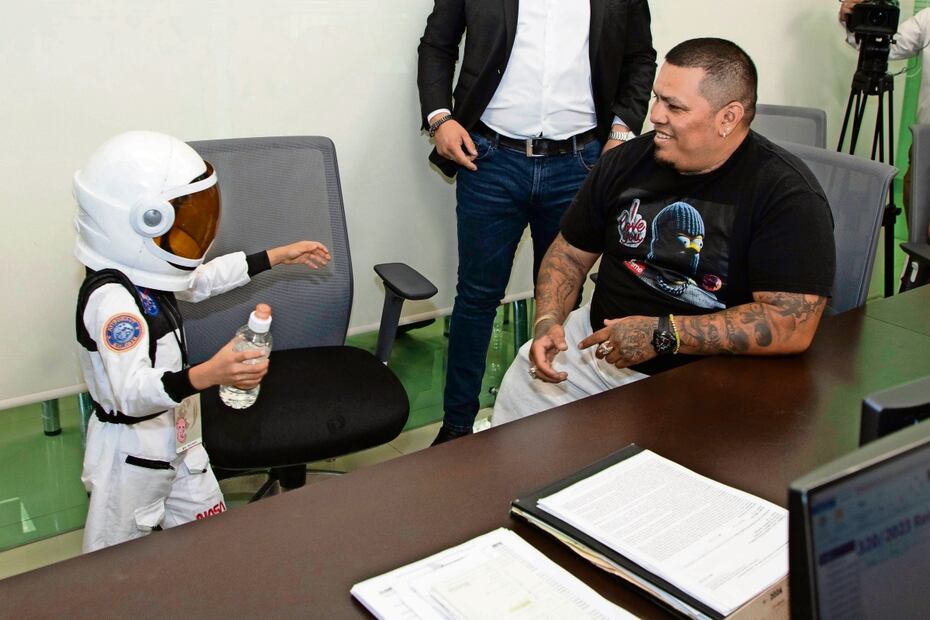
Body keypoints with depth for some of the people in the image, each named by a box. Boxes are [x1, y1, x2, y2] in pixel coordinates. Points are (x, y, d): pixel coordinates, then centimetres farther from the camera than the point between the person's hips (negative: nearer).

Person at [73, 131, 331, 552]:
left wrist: (277, 257, 19)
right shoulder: (111, 298, -32)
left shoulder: (141, 270, -1)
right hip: (132, 451, -9)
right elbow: (130, 391, -41)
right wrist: (207, 375, -56)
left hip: (174, 436, 9)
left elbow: (201, 279, 17)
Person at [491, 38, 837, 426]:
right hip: (599, 341, 5)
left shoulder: (786, 193, -13)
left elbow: (792, 325, -21)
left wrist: (662, 334, -23)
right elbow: (571, 252, 14)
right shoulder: (626, 161, 4)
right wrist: (547, 320, -5)